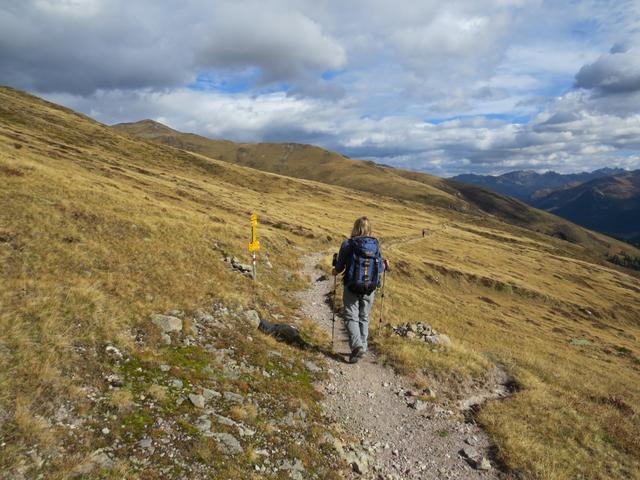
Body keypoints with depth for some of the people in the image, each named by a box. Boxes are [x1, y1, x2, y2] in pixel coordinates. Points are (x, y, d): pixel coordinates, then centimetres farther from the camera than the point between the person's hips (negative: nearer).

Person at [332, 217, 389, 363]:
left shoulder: (347, 244, -8)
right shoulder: (375, 245, 0)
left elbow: (339, 267, -2)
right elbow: (380, 269, 3)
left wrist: (335, 271, 22)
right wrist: (384, 265, 26)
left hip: (352, 287, -3)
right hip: (369, 289, 3)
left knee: (351, 317, 2)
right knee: (364, 318, 17)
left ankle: (357, 346, -16)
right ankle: (362, 347, 21)